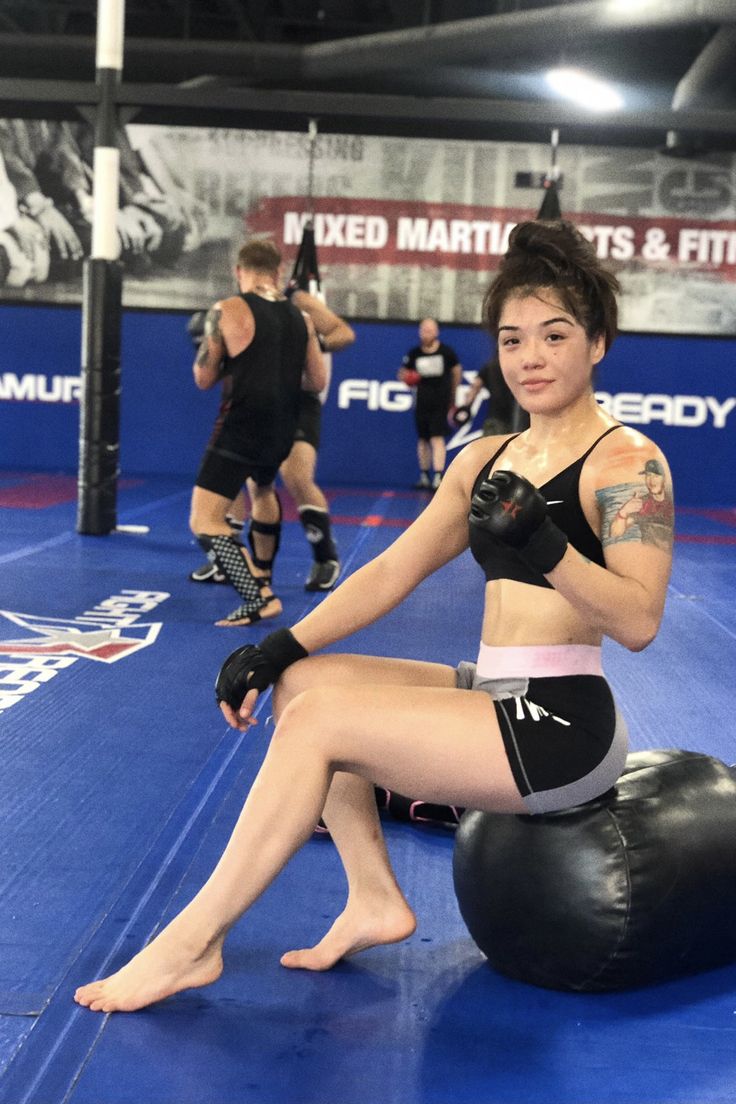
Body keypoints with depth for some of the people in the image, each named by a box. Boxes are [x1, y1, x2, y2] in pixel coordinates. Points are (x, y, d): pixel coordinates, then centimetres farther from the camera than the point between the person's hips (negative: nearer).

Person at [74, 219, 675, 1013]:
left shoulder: (625, 461, -9)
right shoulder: (485, 459, 13)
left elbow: (640, 621, -19)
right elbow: (391, 573, 9)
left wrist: (545, 546, -33)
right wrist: (280, 648, 0)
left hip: (560, 728, -8)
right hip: (493, 700, 8)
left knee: (316, 718, -17)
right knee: (301, 683, 1)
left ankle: (191, 944, -6)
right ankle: (375, 898, 3)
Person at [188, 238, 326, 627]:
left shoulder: (227, 311, -9)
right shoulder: (301, 318, 5)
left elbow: (204, 379, -2)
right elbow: (317, 382, 12)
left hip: (240, 428, -6)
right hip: (281, 431, 7)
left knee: (204, 523, -9)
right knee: (262, 489, 36)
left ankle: (259, 598, -25)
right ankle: (261, 574, 50)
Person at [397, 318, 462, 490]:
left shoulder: (446, 352, -4)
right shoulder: (414, 353, 2)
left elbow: (457, 372, 10)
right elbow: (401, 374, 12)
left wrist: (452, 395, 15)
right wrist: (407, 378, -12)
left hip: (441, 401, -3)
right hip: (421, 402, 3)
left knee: (437, 438, -12)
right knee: (423, 439, 11)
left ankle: (438, 477, -16)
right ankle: (424, 477, 23)